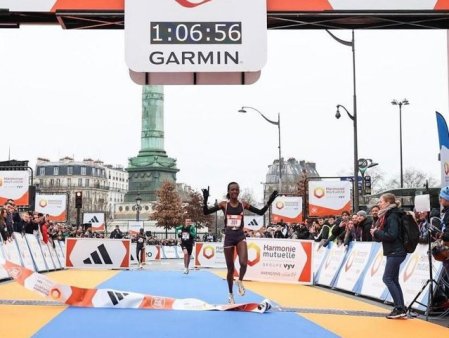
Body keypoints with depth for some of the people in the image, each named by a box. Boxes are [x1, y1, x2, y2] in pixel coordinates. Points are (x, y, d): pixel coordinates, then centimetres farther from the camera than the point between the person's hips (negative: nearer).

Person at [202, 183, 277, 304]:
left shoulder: (243, 204, 1)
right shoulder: (224, 204, -2)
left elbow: (261, 212, 6)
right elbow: (206, 212, -5)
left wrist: (269, 202, -7)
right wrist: (205, 199, -22)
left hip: (240, 236, 0)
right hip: (228, 237, 0)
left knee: (243, 263, -23)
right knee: (230, 268, 7)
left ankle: (240, 281, 9)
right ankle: (230, 294, 25)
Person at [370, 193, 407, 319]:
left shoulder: (393, 216, -14)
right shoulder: (387, 215, 16)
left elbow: (392, 235, -23)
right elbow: (385, 234, 18)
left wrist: (376, 233, -13)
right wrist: (376, 233, 0)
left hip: (395, 252, -10)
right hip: (392, 252, 10)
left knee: (387, 278, -9)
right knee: (394, 280, 9)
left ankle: (399, 308, -8)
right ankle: (401, 309, 10)